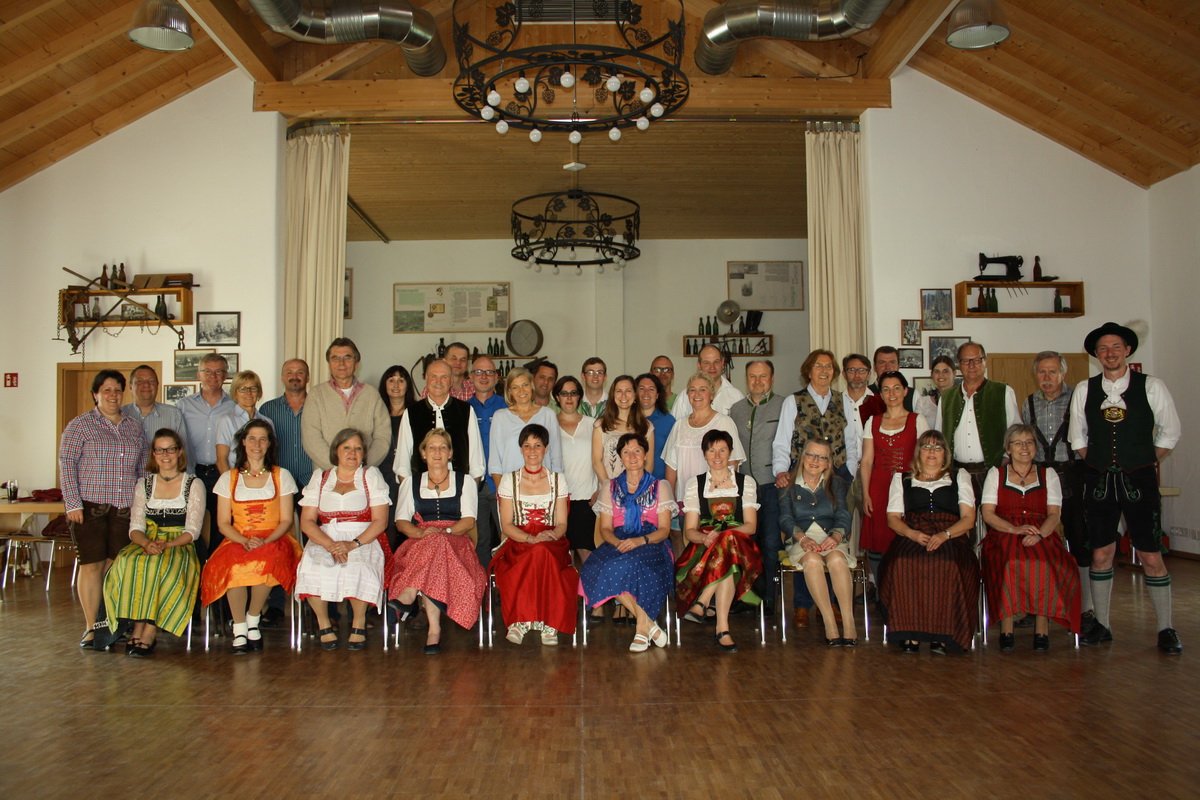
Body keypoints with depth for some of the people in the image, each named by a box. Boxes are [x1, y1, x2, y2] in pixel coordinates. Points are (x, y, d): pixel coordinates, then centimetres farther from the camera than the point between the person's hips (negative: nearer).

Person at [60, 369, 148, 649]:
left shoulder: (135, 427, 14)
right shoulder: (80, 425, 2)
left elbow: (143, 468, 18)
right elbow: (66, 464, -3)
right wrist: (72, 503, -11)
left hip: (126, 508, 4)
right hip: (89, 506, -4)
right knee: (92, 564, -4)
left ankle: (111, 622, 11)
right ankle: (92, 627, 3)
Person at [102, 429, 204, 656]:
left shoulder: (194, 485, 5)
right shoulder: (144, 484, 16)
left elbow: (192, 531, -3)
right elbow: (135, 528, 6)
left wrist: (166, 545, -20)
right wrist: (147, 543, -17)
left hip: (180, 546, -3)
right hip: (147, 543, 3)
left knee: (161, 566, -35)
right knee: (128, 563, -30)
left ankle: (150, 631, -27)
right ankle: (138, 627, -25)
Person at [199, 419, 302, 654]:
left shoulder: (281, 476, 11)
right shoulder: (228, 478, 13)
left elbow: (286, 520, 4)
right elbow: (223, 523, 6)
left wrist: (265, 541, -15)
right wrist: (245, 541, -14)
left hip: (274, 541, -1)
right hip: (238, 540, 1)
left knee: (265, 561, -36)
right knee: (232, 565, -35)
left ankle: (253, 619, -14)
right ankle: (239, 628, -20)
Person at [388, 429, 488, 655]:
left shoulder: (464, 481, 19)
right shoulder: (411, 482, 22)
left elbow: (469, 521, 6)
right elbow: (401, 521, 9)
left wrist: (445, 531, -14)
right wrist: (421, 533, -13)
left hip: (455, 542, -1)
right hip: (418, 543, 1)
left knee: (437, 545, -39)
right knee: (432, 544, -38)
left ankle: (405, 599, -40)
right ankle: (434, 628, -42)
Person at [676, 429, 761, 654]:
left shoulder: (746, 483, 15)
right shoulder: (694, 484, 15)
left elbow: (750, 526, 2)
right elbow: (690, 531, 6)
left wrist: (720, 535, -16)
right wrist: (706, 538, -18)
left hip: (740, 546, 0)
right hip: (703, 548, 0)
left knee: (729, 541, -37)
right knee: (727, 560, -36)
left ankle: (702, 602, -37)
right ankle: (722, 629, -39)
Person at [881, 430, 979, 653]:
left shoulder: (959, 477, 22)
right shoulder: (902, 478, 23)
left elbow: (968, 518, 9)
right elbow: (893, 518, 13)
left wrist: (945, 535, -12)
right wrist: (912, 534, -10)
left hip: (951, 537, 0)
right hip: (911, 537, 1)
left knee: (948, 565, -37)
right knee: (903, 564, -35)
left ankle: (941, 634, -30)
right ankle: (910, 632, -30)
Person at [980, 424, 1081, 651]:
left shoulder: (1048, 475, 19)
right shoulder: (996, 473, 16)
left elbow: (1053, 515, 6)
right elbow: (987, 513, 4)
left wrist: (1038, 534, -16)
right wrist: (1015, 529, -13)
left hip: (1042, 536, 1)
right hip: (1003, 536, -1)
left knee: (1045, 563, -35)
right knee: (1008, 561, -36)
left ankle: (1042, 627, -27)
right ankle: (1006, 627, -28)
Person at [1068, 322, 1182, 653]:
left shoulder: (1151, 387, -1)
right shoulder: (1084, 390, 4)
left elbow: (1170, 432, 7)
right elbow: (1078, 437, 14)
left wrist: (1146, 463, 3)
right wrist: (1098, 465, 8)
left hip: (1139, 480, -2)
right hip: (1098, 482, 2)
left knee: (1151, 557, 0)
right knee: (1100, 554, 7)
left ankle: (1166, 630, 12)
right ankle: (1101, 625, 18)